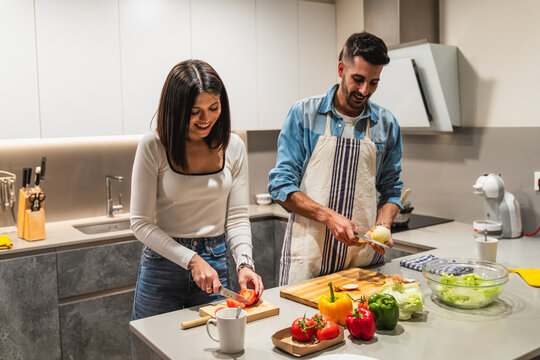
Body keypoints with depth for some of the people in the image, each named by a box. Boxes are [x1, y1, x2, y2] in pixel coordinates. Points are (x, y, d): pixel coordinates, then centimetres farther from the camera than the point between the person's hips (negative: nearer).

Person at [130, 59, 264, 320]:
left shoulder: (233, 147, -3)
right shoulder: (153, 146, -13)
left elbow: (237, 217, 0)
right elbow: (141, 223, -11)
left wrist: (244, 263, -15)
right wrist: (192, 260, -18)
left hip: (215, 263, 3)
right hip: (162, 265, -2)